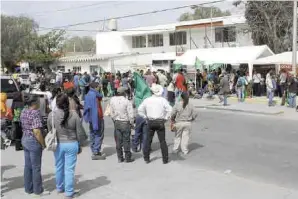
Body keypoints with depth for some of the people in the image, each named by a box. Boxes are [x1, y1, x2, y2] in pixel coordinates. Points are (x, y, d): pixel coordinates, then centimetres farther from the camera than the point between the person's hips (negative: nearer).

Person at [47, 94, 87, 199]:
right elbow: (79, 132, -6)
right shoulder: (74, 114, -12)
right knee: (69, 169, 4)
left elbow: (50, 131, 2)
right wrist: (80, 145, 7)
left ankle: (59, 187, 38)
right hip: (71, 144, -2)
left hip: (58, 144, 2)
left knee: (59, 167, 20)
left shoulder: (51, 114, -8)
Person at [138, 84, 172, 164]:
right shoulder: (163, 100, -7)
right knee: (162, 141, 6)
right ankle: (165, 159, 10)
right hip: (160, 122, -2)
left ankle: (146, 158, 17)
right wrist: (165, 118, -3)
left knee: (148, 140, 13)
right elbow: (169, 110, -14)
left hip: (150, 122, 2)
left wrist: (146, 117, 8)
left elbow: (140, 110, 3)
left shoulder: (147, 100, 1)